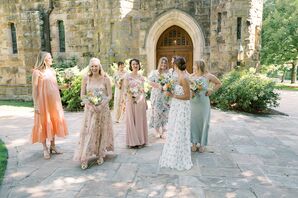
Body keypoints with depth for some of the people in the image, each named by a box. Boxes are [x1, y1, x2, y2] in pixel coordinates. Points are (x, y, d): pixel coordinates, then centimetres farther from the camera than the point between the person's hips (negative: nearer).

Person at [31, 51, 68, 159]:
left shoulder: (52, 71, 9)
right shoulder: (37, 72, -9)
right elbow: (34, 89, -10)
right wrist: (36, 105, -14)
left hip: (54, 101, 6)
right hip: (43, 101, -6)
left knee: (54, 122, 11)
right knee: (44, 123, 3)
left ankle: (53, 146, 25)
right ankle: (45, 148, 15)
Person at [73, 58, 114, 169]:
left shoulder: (105, 79, -2)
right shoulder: (86, 78, 1)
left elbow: (109, 95, -3)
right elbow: (82, 95, 1)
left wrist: (101, 106, -17)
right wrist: (90, 105, -14)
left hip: (103, 109, 0)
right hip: (90, 109, 0)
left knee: (102, 132, 8)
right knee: (88, 133, -4)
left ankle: (100, 155, 23)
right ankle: (84, 159, 1)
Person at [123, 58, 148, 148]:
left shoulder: (141, 77, 10)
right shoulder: (127, 76, -1)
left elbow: (143, 90, 13)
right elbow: (125, 90, -4)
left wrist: (145, 101, 12)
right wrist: (130, 96, -17)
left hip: (140, 101, 3)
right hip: (131, 101, -3)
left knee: (140, 120, 6)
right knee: (131, 120, 2)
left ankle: (141, 141, 16)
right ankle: (132, 141, 11)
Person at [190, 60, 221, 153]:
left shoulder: (208, 76, -2)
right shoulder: (191, 76, 4)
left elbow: (219, 83, 9)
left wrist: (211, 91, -1)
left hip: (203, 103, -2)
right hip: (192, 103, 2)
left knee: (203, 122, 6)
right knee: (193, 122, 5)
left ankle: (202, 144, 20)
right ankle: (194, 143, 18)